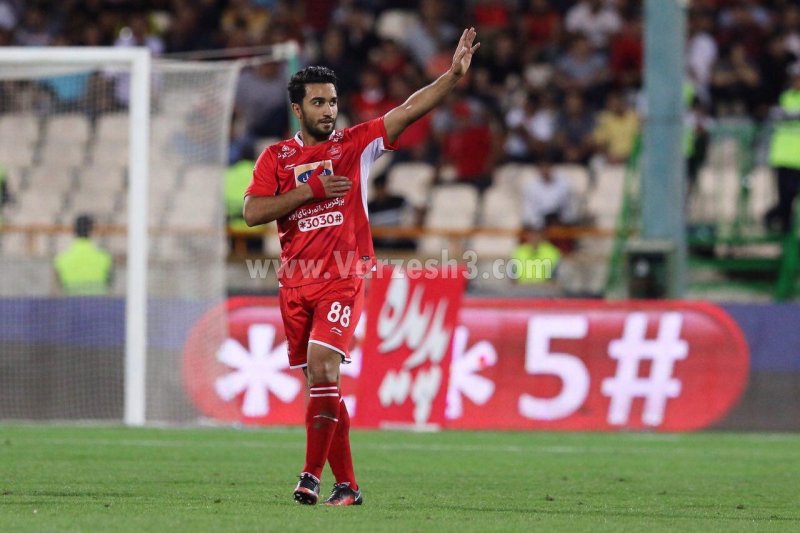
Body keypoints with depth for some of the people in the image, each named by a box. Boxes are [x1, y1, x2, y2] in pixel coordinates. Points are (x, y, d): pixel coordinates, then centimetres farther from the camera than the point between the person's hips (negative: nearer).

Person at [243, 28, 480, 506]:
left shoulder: (355, 144, 5)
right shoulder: (276, 158, 8)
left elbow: (410, 110, -4)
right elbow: (252, 213, -3)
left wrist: (454, 75, -16)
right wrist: (310, 189, -10)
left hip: (343, 277, -3)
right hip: (296, 281, 3)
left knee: (322, 365, -20)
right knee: (321, 380, 6)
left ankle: (312, 475, -19)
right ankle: (347, 484, 12)